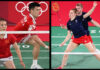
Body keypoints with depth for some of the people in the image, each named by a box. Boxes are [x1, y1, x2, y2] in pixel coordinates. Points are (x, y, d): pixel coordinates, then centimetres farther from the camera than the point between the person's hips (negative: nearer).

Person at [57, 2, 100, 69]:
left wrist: (94, 7, -28)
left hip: (84, 37, -4)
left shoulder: (78, 18, -8)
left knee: (93, 51, -6)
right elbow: (69, 35, 8)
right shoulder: (69, 23, 3)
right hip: (76, 39, 4)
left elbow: (88, 13, -15)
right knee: (66, 51, 0)